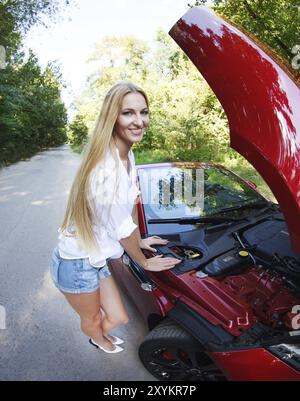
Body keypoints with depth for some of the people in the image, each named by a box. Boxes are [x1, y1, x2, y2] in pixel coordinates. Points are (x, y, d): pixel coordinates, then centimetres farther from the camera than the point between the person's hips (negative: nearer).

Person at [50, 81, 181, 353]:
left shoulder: (127, 155, -4)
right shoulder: (106, 172, -34)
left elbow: (132, 203, 8)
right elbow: (122, 230, -21)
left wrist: (140, 241, 15)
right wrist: (145, 262, -4)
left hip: (96, 259, 7)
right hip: (76, 265, -7)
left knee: (119, 318, 22)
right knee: (93, 319, 23)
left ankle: (100, 332, 56)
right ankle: (99, 340, 58)